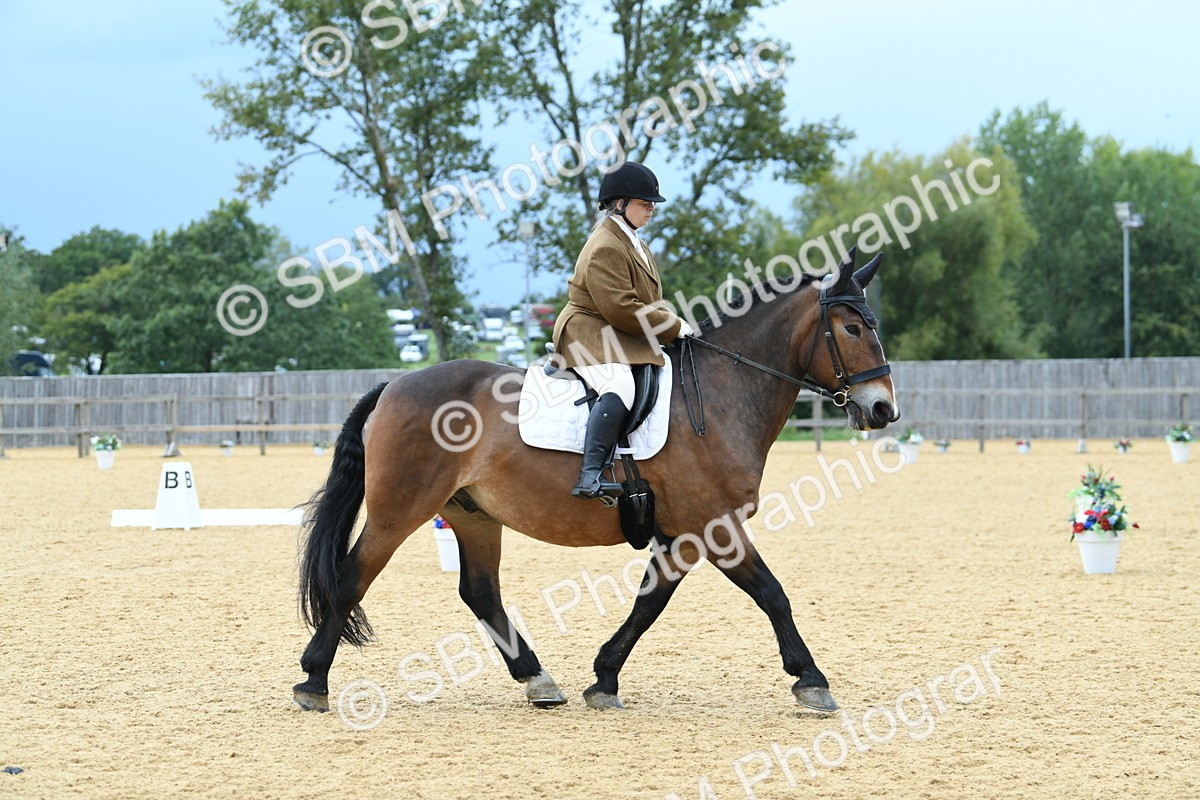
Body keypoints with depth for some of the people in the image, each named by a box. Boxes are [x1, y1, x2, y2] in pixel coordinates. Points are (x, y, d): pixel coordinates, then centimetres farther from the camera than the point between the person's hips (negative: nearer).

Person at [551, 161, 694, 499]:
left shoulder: (633, 243, 18)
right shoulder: (605, 248, -17)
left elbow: (649, 302, 24)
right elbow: (621, 310, -24)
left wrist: (673, 322, 4)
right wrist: (674, 327, -17)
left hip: (627, 341, 11)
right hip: (591, 336, -11)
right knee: (619, 388, -35)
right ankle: (591, 475, -43)